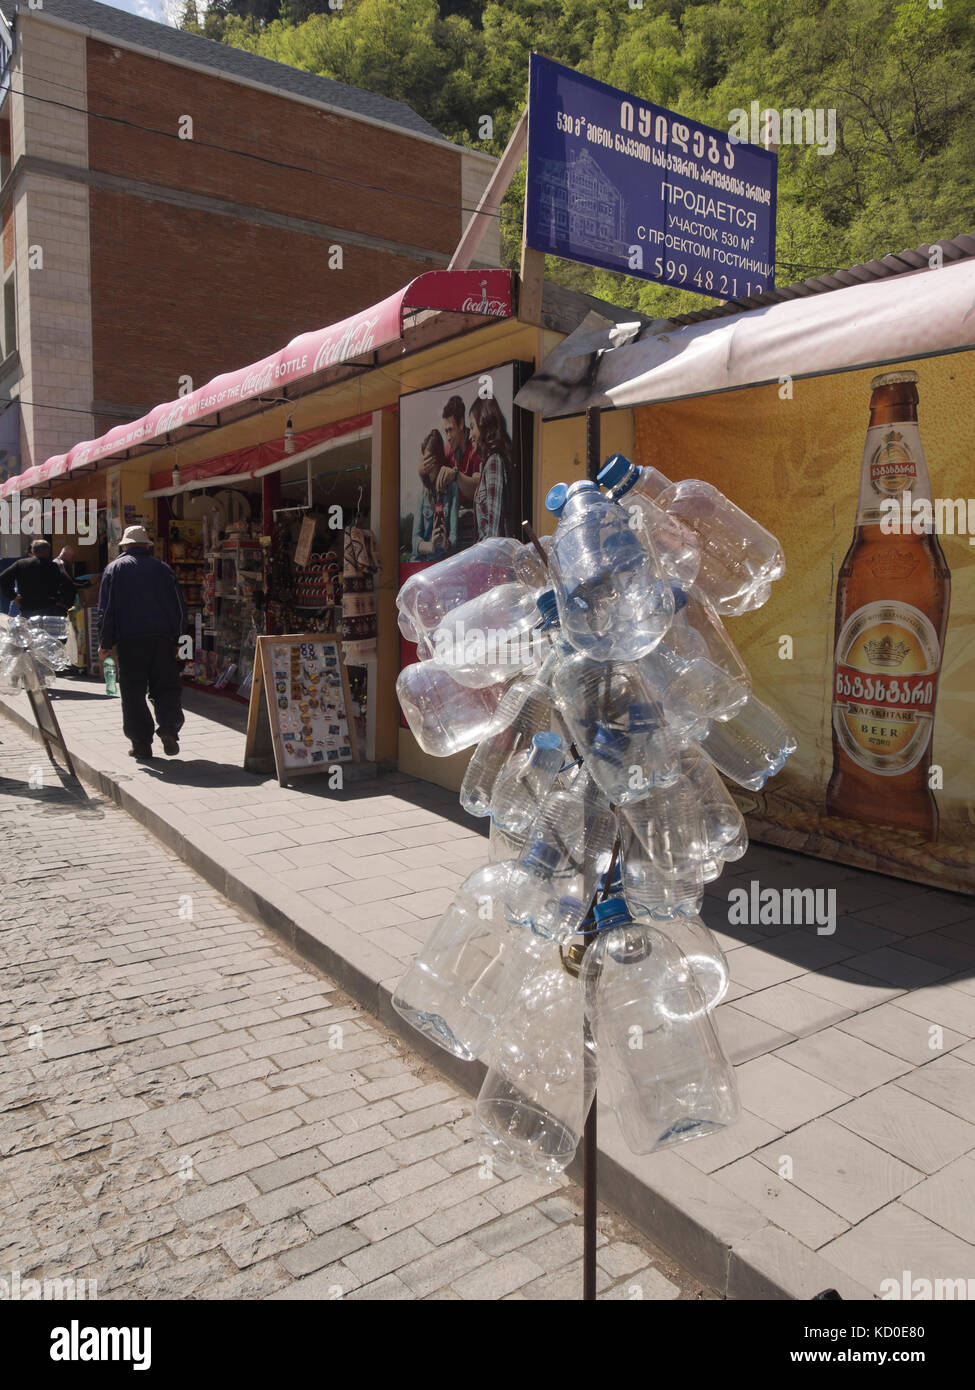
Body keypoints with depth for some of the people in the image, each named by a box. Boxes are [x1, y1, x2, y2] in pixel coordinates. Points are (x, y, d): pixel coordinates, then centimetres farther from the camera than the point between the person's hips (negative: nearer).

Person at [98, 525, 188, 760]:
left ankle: (141, 743, 4)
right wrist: (178, 641, 14)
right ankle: (168, 726, -15)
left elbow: (107, 609, 1)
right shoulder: (162, 568, 12)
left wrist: (106, 644, 5)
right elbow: (180, 606, 10)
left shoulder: (114, 568, 7)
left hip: (130, 640, -1)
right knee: (166, 687, 7)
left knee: (133, 692, 5)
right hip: (163, 638, 2)